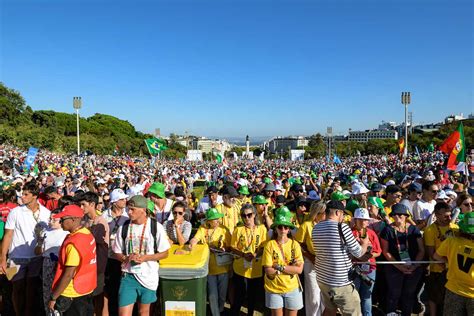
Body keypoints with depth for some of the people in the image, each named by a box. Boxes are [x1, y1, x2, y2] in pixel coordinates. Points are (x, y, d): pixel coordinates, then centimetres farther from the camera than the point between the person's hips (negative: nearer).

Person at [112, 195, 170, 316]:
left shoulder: (156, 227, -10)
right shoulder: (123, 228, -3)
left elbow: (164, 253, -5)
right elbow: (116, 253, 7)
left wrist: (144, 258, -18)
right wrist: (126, 258, -15)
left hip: (148, 276, -1)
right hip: (128, 275, 1)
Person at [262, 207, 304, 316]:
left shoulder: (295, 244, -6)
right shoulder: (270, 244, -11)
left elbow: (299, 269, -12)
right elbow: (268, 271, -14)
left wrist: (280, 267, -20)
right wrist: (290, 268, -16)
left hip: (292, 288, 1)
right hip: (274, 288, -1)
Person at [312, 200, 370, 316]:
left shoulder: (316, 228, 2)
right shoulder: (342, 227, -17)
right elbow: (358, 253, -10)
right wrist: (365, 243, 13)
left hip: (322, 279, 7)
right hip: (341, 282, -6)